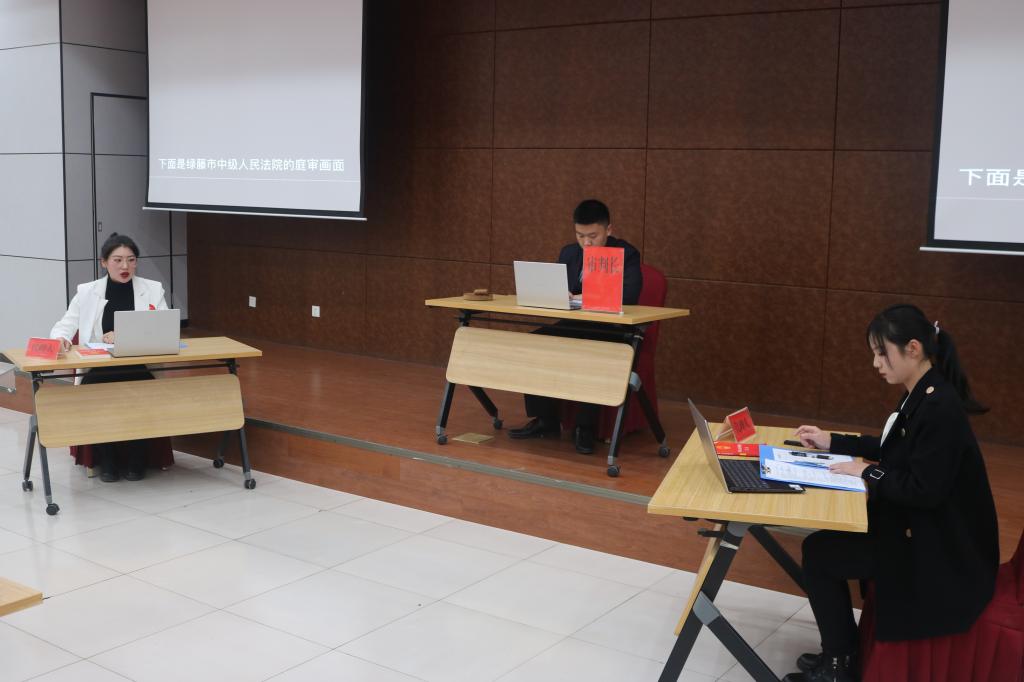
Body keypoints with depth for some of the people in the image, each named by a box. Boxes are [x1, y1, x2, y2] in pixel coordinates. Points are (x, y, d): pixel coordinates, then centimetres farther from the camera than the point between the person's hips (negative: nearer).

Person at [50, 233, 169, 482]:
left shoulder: (153, 289, 5)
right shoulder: (87, 292, 6)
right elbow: (64, 326, 4)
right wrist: (61, 338, -22)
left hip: (141, 370, -1)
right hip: (99, 370, 1)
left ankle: (136, 459, -6)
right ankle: (106, 460, -5)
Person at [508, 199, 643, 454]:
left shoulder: (626, 254, -5)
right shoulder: (569, 253, 12)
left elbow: (630, 294, -21)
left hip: (611, 330, -5)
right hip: (574, 325, 6)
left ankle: (585, 427, -21)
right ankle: (545, 420, -8)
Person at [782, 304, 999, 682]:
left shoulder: (939, 407, -26)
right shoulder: (921, 396, 4)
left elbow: (924, 491, -27)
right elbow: (895, 449, 18)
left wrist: (867, 473, -16)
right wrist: (833, 442, 13)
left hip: (940, 550, -9)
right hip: (923, 529, 9)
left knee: (818, 552, -4)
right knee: (826, 544, 9)